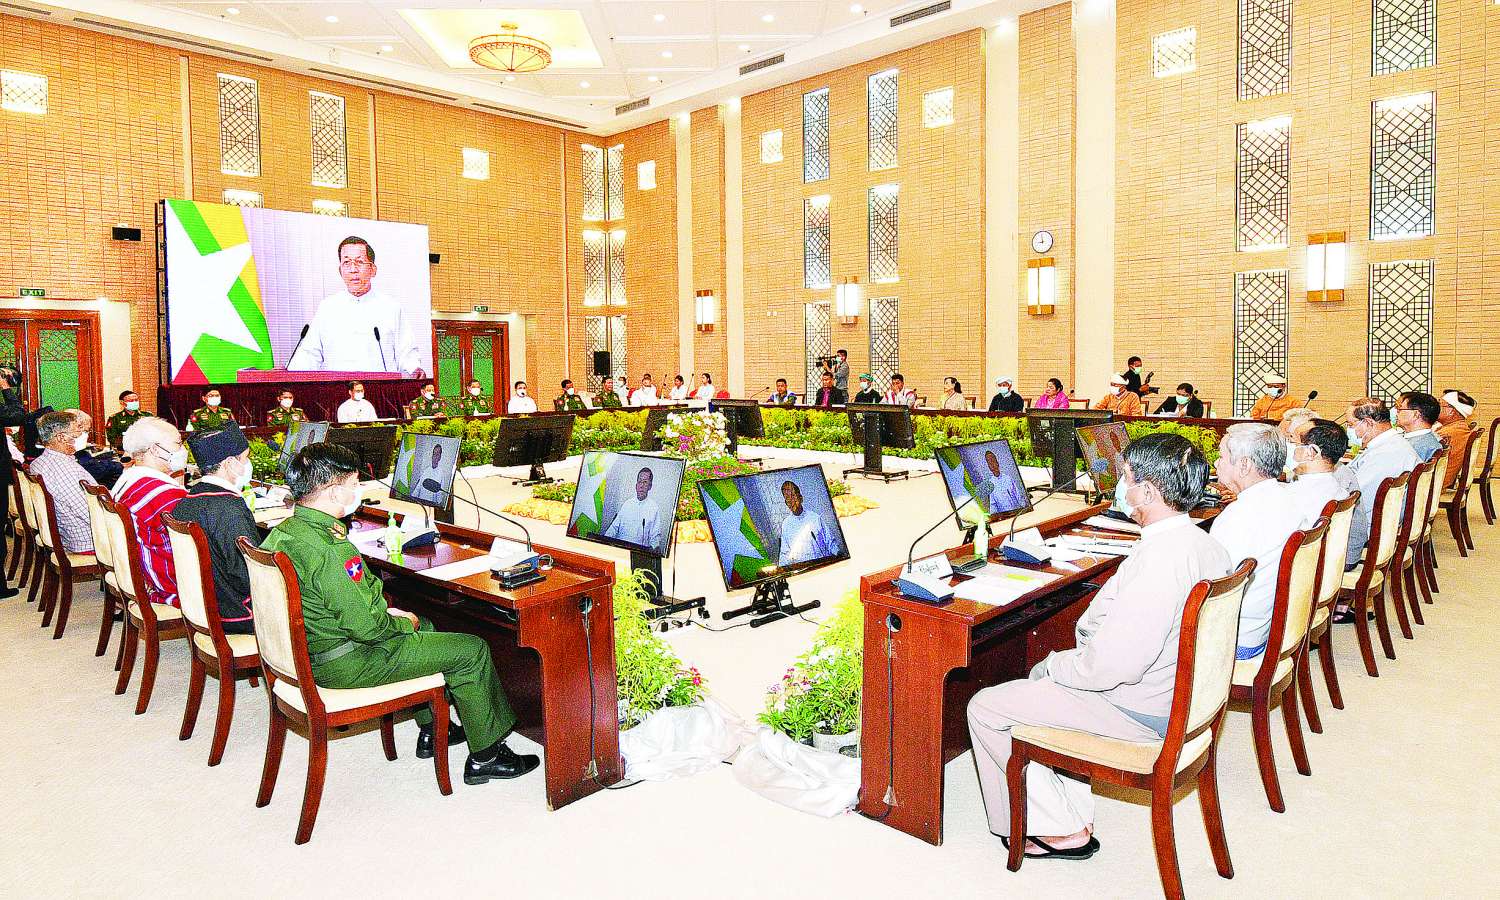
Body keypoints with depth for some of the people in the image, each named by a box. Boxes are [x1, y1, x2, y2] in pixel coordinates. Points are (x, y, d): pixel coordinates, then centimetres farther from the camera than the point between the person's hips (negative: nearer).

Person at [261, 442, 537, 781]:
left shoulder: (283, 532, 1)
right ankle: (485, 757, 12)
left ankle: (430, 730, 38)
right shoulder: (330, 550, -30)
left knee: (423, 626, 31)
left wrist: (385, 612, 10)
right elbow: (367, 627, -29)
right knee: (473, 650, -2)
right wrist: (403, 623, -9)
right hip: (346, 665, -10)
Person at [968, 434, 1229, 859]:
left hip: (1135, 710, -10)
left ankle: (1063, 831, 12)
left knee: (984, 708, 0)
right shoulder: (1205, 544, 1)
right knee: (1045, 674, 28)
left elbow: (1109, 666, -31)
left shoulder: (1159, 559, -30)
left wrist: (1053, 665, -11)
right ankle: (1076, 815, 27)